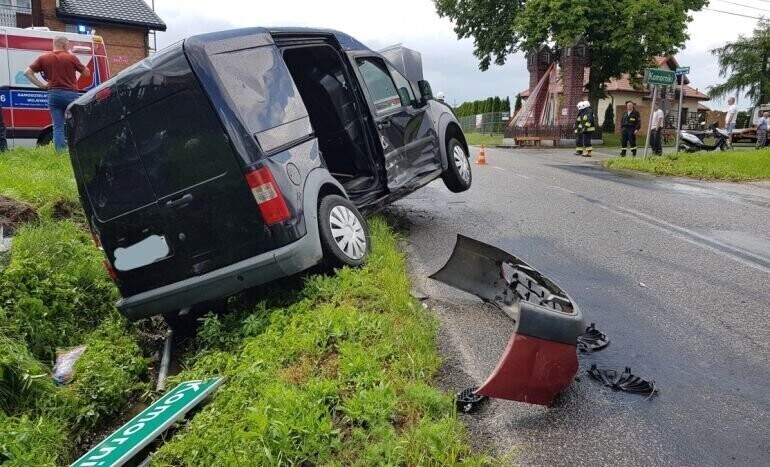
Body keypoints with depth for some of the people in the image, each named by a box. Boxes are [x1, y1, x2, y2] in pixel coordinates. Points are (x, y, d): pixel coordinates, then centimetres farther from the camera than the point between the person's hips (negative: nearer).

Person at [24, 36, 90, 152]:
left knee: (58, 127, 3)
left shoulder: (44, 58, 6)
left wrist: (42, 85, 9)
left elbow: (27, 72, 5)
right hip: (70, 94, -3)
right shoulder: (71, 58, -3)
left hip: (53, 94, 3)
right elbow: (87, 73, 7)